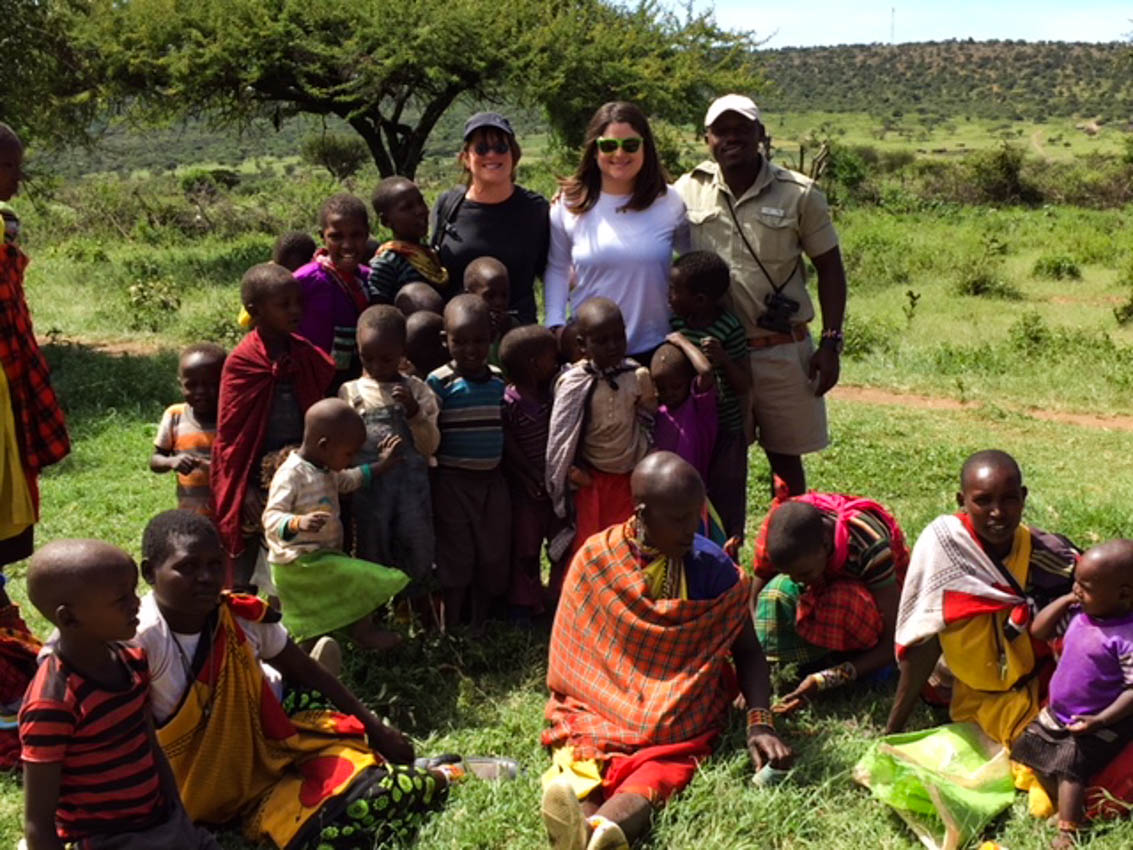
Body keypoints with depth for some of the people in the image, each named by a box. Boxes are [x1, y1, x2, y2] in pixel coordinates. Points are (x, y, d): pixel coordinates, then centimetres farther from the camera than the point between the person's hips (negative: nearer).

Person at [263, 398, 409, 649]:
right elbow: (271, 518, -26)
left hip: (323, 557, 10)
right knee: (364, 579, -14)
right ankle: (362, 631, 3)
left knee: (313, 632, 13)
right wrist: (299, 523, -44)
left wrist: (379, 466, 30)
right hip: (298, 563, -10)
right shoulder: (291, 474, -20)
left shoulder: (327, 472, 11)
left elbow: (348, 480, 33)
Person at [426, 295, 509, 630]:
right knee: (456, 557, 4)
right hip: (453, 480, -5)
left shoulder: (499, 380, 5)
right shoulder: (439, 381, -10)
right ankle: (451, 631, 19)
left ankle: (479, 627, 29)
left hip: (492, 479, 5)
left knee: (492, 556, 12)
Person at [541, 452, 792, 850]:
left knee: (658, 770, -34)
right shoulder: (595, 559, -4)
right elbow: (568, 655, 5)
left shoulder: (713, 567, -3)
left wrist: (760, 722, -14)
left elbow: (747, 651, 1)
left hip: (680, 716, -1)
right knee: (583, 762, -32)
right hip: (598, 708, 1)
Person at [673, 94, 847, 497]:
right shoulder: (687, 190, 1)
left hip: (783, 350, -1)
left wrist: (831, 343, -4)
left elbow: (829, 267, 2)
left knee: (785, 456, 10)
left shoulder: (798, 193, -2)